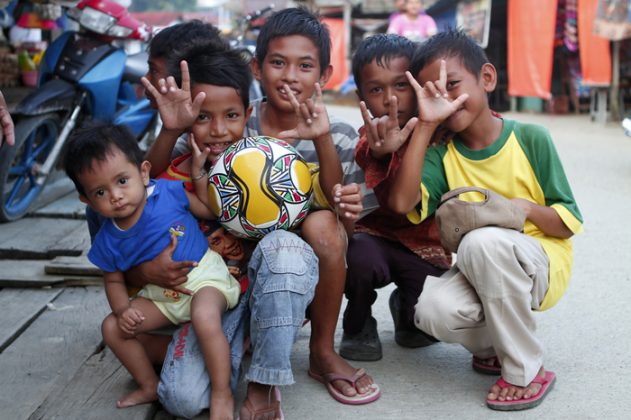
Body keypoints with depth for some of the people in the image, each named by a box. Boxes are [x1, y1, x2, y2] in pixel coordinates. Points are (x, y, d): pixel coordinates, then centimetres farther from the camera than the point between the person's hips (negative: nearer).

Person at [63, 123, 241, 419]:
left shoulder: (167, 192, -15)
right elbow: (114, 281, 6)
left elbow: (209, 208, -3)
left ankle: (222, 395, -19)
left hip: (204, 276, -5)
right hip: (162, 295, 5)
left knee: (205, 318, -36)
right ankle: (150, 386, 18)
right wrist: (122, 309, -13)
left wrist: (198, 172, -13)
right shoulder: (108, 240, -7)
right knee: (112, 328, 0)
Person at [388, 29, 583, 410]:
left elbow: (569, 223, -4)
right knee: (434, 310, -30)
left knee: (483, 240, -35)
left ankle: (526, 371, -17)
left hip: (540, 266, -2)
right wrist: (426, 124, -22)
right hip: (481, 273, 3)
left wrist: (528, 208, -25)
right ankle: (494, 345, 6)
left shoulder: (531, 139, -10)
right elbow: (402, 202, -26)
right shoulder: (442, 153, -5)